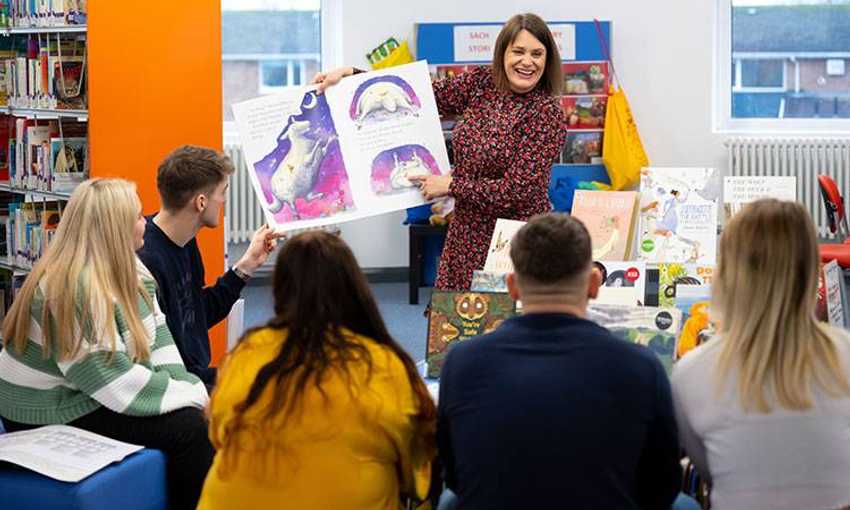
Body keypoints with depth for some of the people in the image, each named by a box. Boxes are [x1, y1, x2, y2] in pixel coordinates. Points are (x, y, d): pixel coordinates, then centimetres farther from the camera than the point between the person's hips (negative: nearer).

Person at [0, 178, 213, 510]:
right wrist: (194, 395, -20)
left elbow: (156, 334, 3)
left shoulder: (126, 269, 3)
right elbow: (118, 384, -27)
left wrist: (184, 386, -12)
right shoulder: (73, 290, -26)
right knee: (190, 427, -19)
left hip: (92, 398, 9)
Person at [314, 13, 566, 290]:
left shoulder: (547, 112, -14)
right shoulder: (481, 83, 1)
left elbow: (516, 190, -18)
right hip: (466, 233, 5)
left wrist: (450, 185, -12)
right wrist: (350, 74, -4)